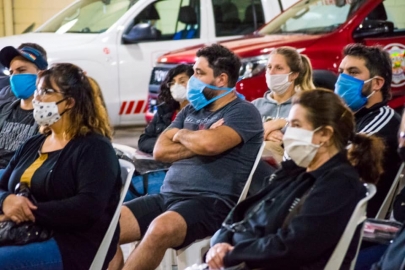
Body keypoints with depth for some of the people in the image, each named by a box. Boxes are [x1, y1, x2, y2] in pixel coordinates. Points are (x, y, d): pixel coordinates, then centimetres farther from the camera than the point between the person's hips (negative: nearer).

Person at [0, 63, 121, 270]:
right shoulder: (32, 145, 21)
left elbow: (89, 207, -17)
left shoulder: (94, 147, -3)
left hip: (73, 246, -7)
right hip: (23, 237, 7)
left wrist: (31, 212, -18)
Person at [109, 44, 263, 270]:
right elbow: (160, 151, 10)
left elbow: (210, 144, -22)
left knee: (161, 228, -37)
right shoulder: (191, 109, 20)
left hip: (211, 203, -8)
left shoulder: (243, 112, -2)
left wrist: (182, 135, -1)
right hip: (168, 196, 8)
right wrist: (197, 143, -4)